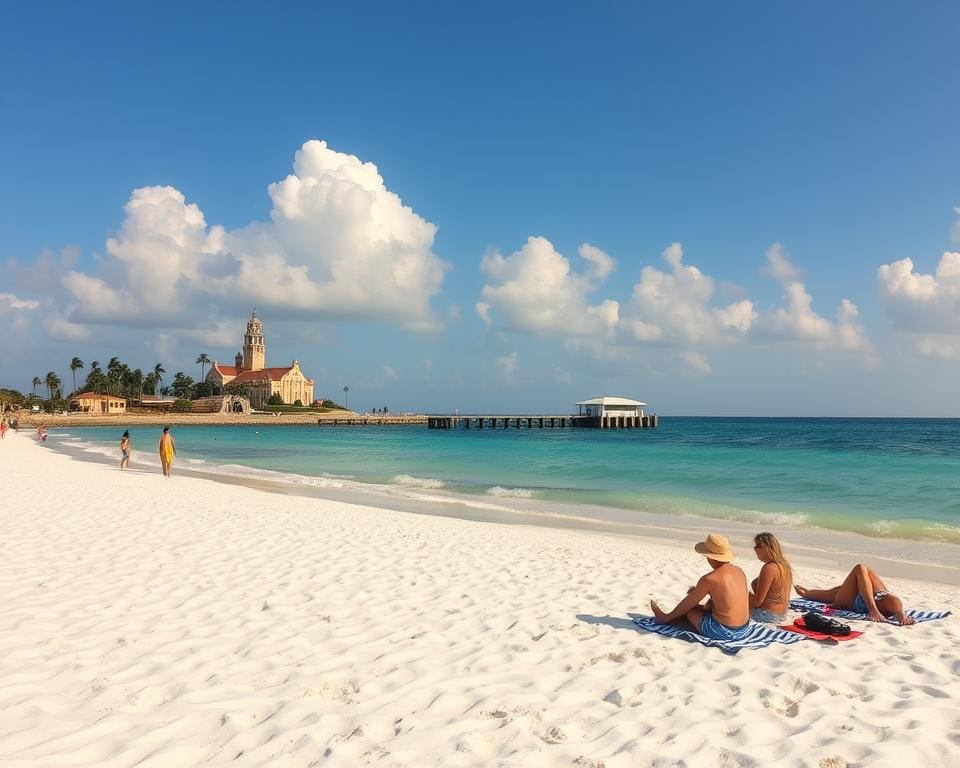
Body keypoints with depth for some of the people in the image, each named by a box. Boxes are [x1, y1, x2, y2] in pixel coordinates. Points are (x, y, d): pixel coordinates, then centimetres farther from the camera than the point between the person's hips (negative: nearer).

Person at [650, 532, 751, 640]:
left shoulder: (708, 579, -19)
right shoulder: (739, 571, 1)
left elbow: (688, 604, -5)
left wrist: (670, 616, 13)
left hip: (723, 632, -7)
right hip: (744, 628, 7)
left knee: (689, 610, 14)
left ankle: (666, 618, 41)